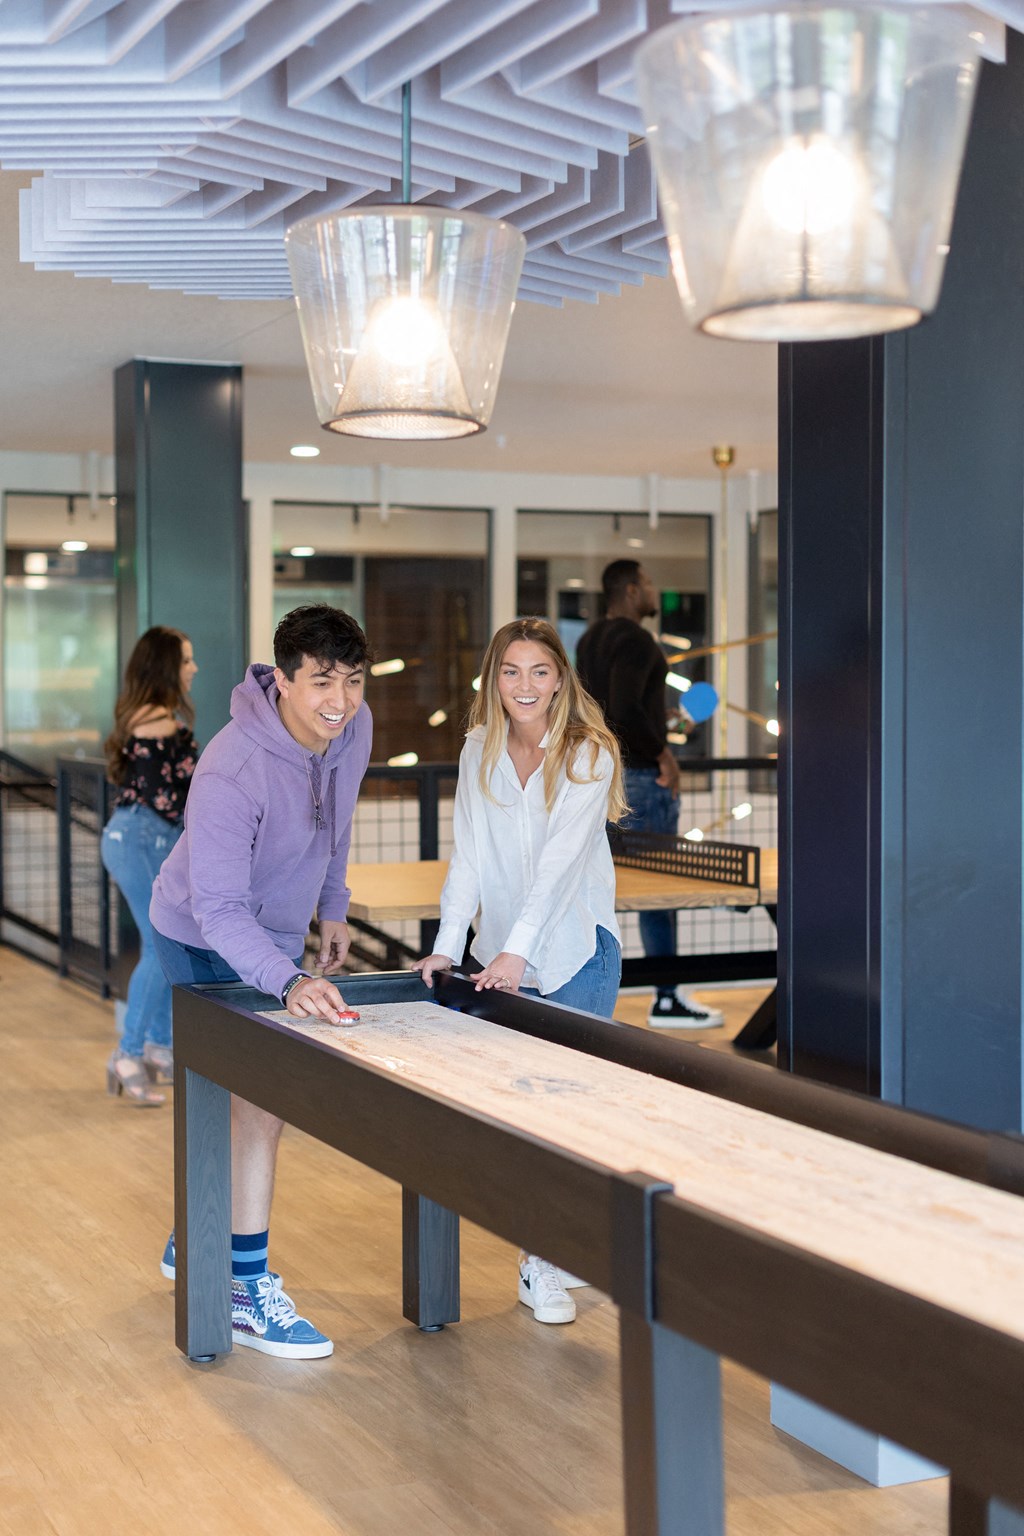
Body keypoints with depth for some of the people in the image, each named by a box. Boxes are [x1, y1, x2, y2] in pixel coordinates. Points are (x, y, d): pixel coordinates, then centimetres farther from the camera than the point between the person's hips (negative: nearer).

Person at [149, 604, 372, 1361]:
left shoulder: (354, 729, -12)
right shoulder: (233, 773, -35)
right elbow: (219, 909, -38)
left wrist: (333, 907, 14)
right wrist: (290, 982, -49)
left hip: (277, 933, 8)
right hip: (206, 943, -8)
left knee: (249, 1097, 16)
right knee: (262, 1101, -11)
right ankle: (248, 1293, -2)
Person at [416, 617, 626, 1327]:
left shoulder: (589, 754, -10)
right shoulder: (479, 753, 3)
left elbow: (560, 861, -19)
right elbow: (470, 855, 0)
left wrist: (517, 951, -27)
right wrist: (448, 945, -11)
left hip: (576, 948, -4)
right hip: (503, 951, 4)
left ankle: (544, 1260, 1)